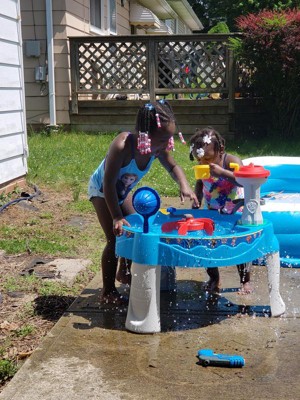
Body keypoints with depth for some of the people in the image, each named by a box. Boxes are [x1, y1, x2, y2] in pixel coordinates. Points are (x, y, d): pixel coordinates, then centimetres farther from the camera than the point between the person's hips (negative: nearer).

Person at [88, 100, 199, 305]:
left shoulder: (159, 147, -24)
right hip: (101, 189, -7)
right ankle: (108, 292, 4)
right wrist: (116, 217, -37)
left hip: (122, 191, 7)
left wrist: (184, 184, -25)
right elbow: (109, 184, -36)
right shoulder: (122, 145, -42)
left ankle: (124, 272, 37)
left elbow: (173, 166, -5)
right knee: (115, 238, -11)